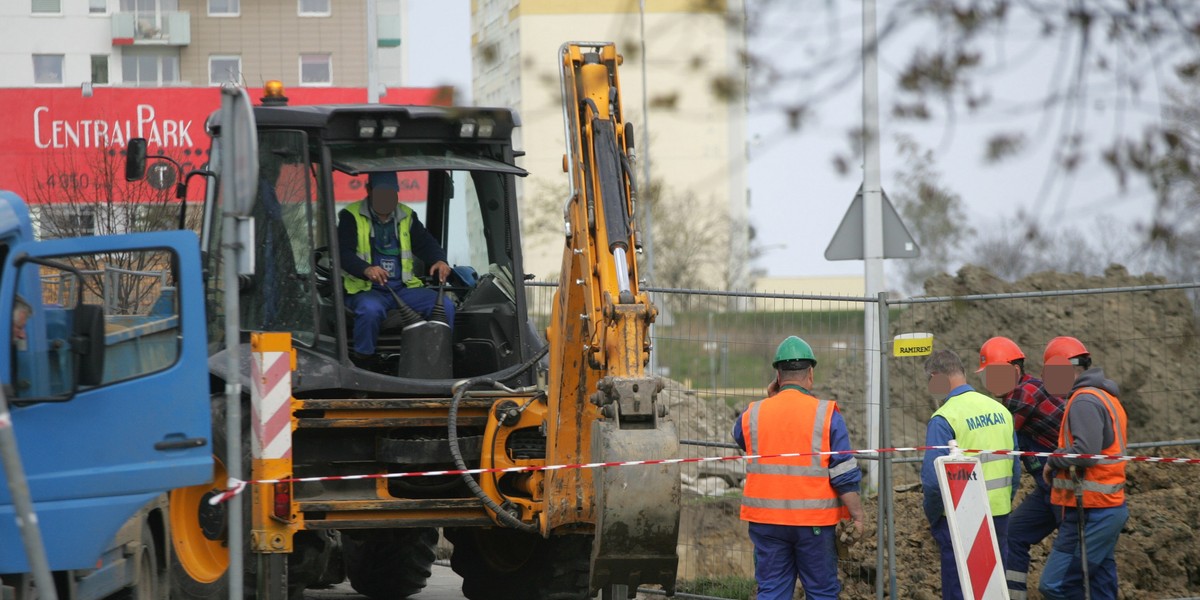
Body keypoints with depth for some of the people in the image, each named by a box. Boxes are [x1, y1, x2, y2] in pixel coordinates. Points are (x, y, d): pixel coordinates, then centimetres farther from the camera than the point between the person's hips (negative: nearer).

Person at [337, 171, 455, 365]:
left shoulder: (407, 216, 17)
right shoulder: (351, 216, 1)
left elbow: (426, 244, 13)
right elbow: (343, 253, -10)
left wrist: (440, 260, -13)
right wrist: (366, 270, -32)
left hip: (403, 289, 4)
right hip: (365, 290, -4)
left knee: (445, 305, -18)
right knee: (370, 309, -39)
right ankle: (360, 360, -23)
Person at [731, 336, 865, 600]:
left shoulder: (754, 414, 1)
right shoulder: (826, 415, -6)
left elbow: (740, 435, 26)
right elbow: (844, 475, -9)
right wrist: (857, 515, -3)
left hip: (766, 519, 3)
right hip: (814, 519, -3)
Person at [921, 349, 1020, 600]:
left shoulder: (943, 419, -16)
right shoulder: (1000, 410, 5)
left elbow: (934, 479, -18)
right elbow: (1015, 469, 10)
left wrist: (933, 517, -3)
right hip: (999, 517, 6)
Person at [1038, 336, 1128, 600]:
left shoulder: (1084, 401, -14)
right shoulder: (1107, 398, 18)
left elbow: (1086, 452, -25)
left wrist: (1053, 460, -9)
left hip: (1089, 513, -10)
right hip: (1111, 507, 10)